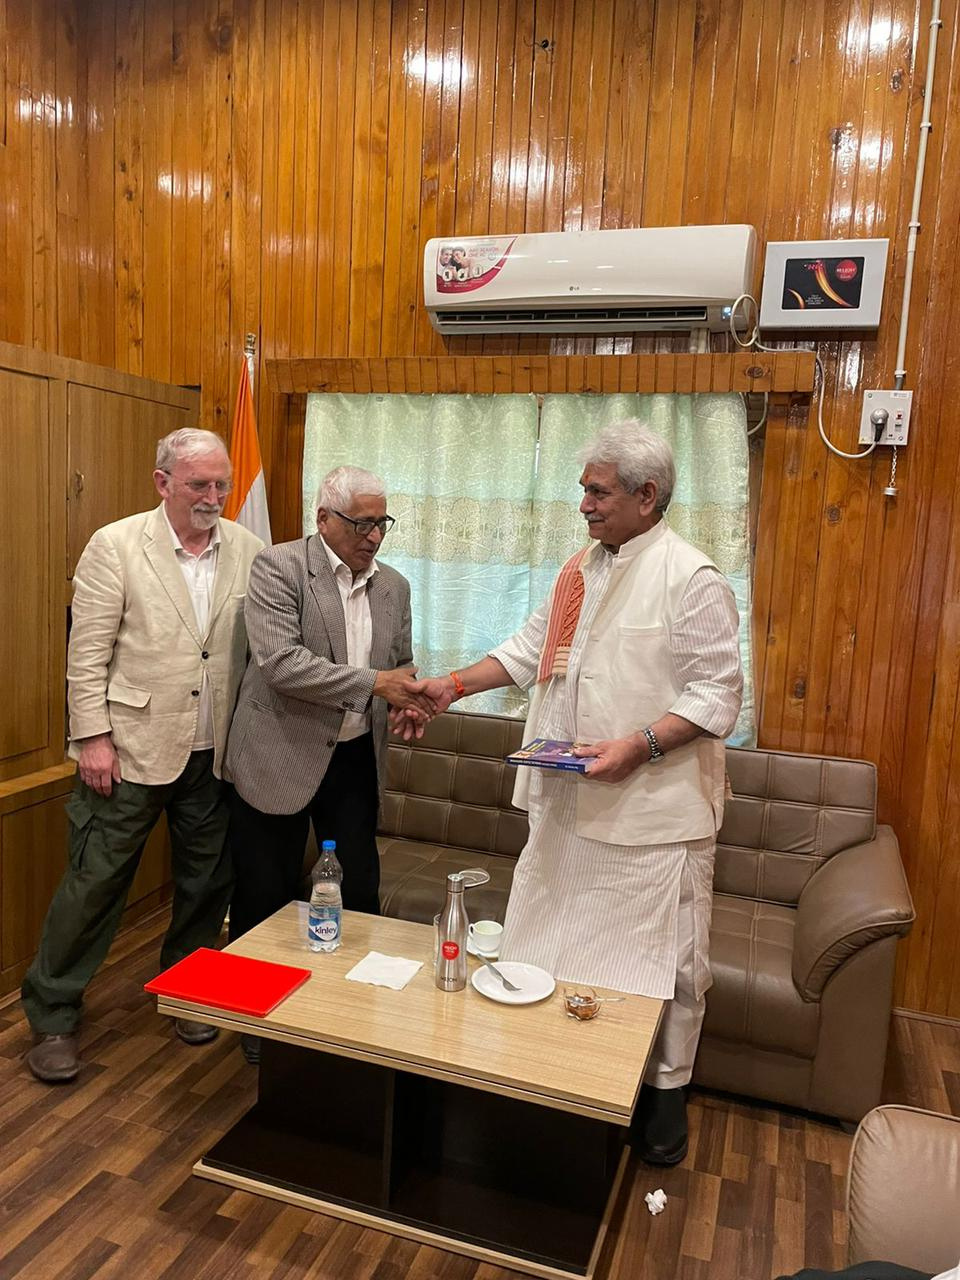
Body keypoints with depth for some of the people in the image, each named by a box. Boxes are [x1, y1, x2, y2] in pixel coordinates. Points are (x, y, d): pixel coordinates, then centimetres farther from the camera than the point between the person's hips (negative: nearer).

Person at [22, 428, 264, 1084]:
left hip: (215, 753, 4)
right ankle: (54, 1016, 25)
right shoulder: (116, 545, -6)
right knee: (95, 882, 6)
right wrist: (93, 737, -10)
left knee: (207, 882, 14)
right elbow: (87, 651, -7)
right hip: (132, 748, -3)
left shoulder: (247, 550, 3)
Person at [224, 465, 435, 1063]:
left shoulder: (394, 585, 6)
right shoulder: (279, 566, -11)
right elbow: (280, 662, -22)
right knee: (268, 894, 10)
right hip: (281, 756, -4)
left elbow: (400, 664, 15)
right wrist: (374, 683, -24)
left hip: (356, 758, 5)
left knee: (361, 887, 12)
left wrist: (411, 691, -9)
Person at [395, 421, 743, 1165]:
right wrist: (454, 686, 8)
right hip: (570, 802, 7)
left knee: (662, 957, 8)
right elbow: (531, 650, 17)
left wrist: (639, 745, -24)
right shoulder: (581, 571, 11)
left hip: (653, 808, -7)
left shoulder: (690, 578, -13)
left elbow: (719, 693, -14)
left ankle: (666, 1090, 31)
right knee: (552, 944, 16)